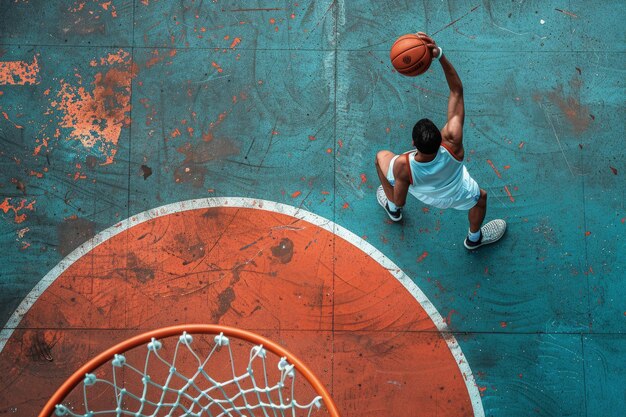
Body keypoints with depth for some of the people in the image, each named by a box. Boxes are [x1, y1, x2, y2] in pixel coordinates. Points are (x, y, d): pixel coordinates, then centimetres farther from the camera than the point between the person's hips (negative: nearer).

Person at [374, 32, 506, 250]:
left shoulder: (402, 166, -47)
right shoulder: (452, 142, -47)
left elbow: (400, 200, -27)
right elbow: (457, 91, -43)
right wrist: (440, 55, -53)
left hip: (421, 192, 0)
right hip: (455, 194, 0)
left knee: (381, 157, 25)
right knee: (481, 197, 34)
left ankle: (392, 209, 50)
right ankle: (474, 238, 62)